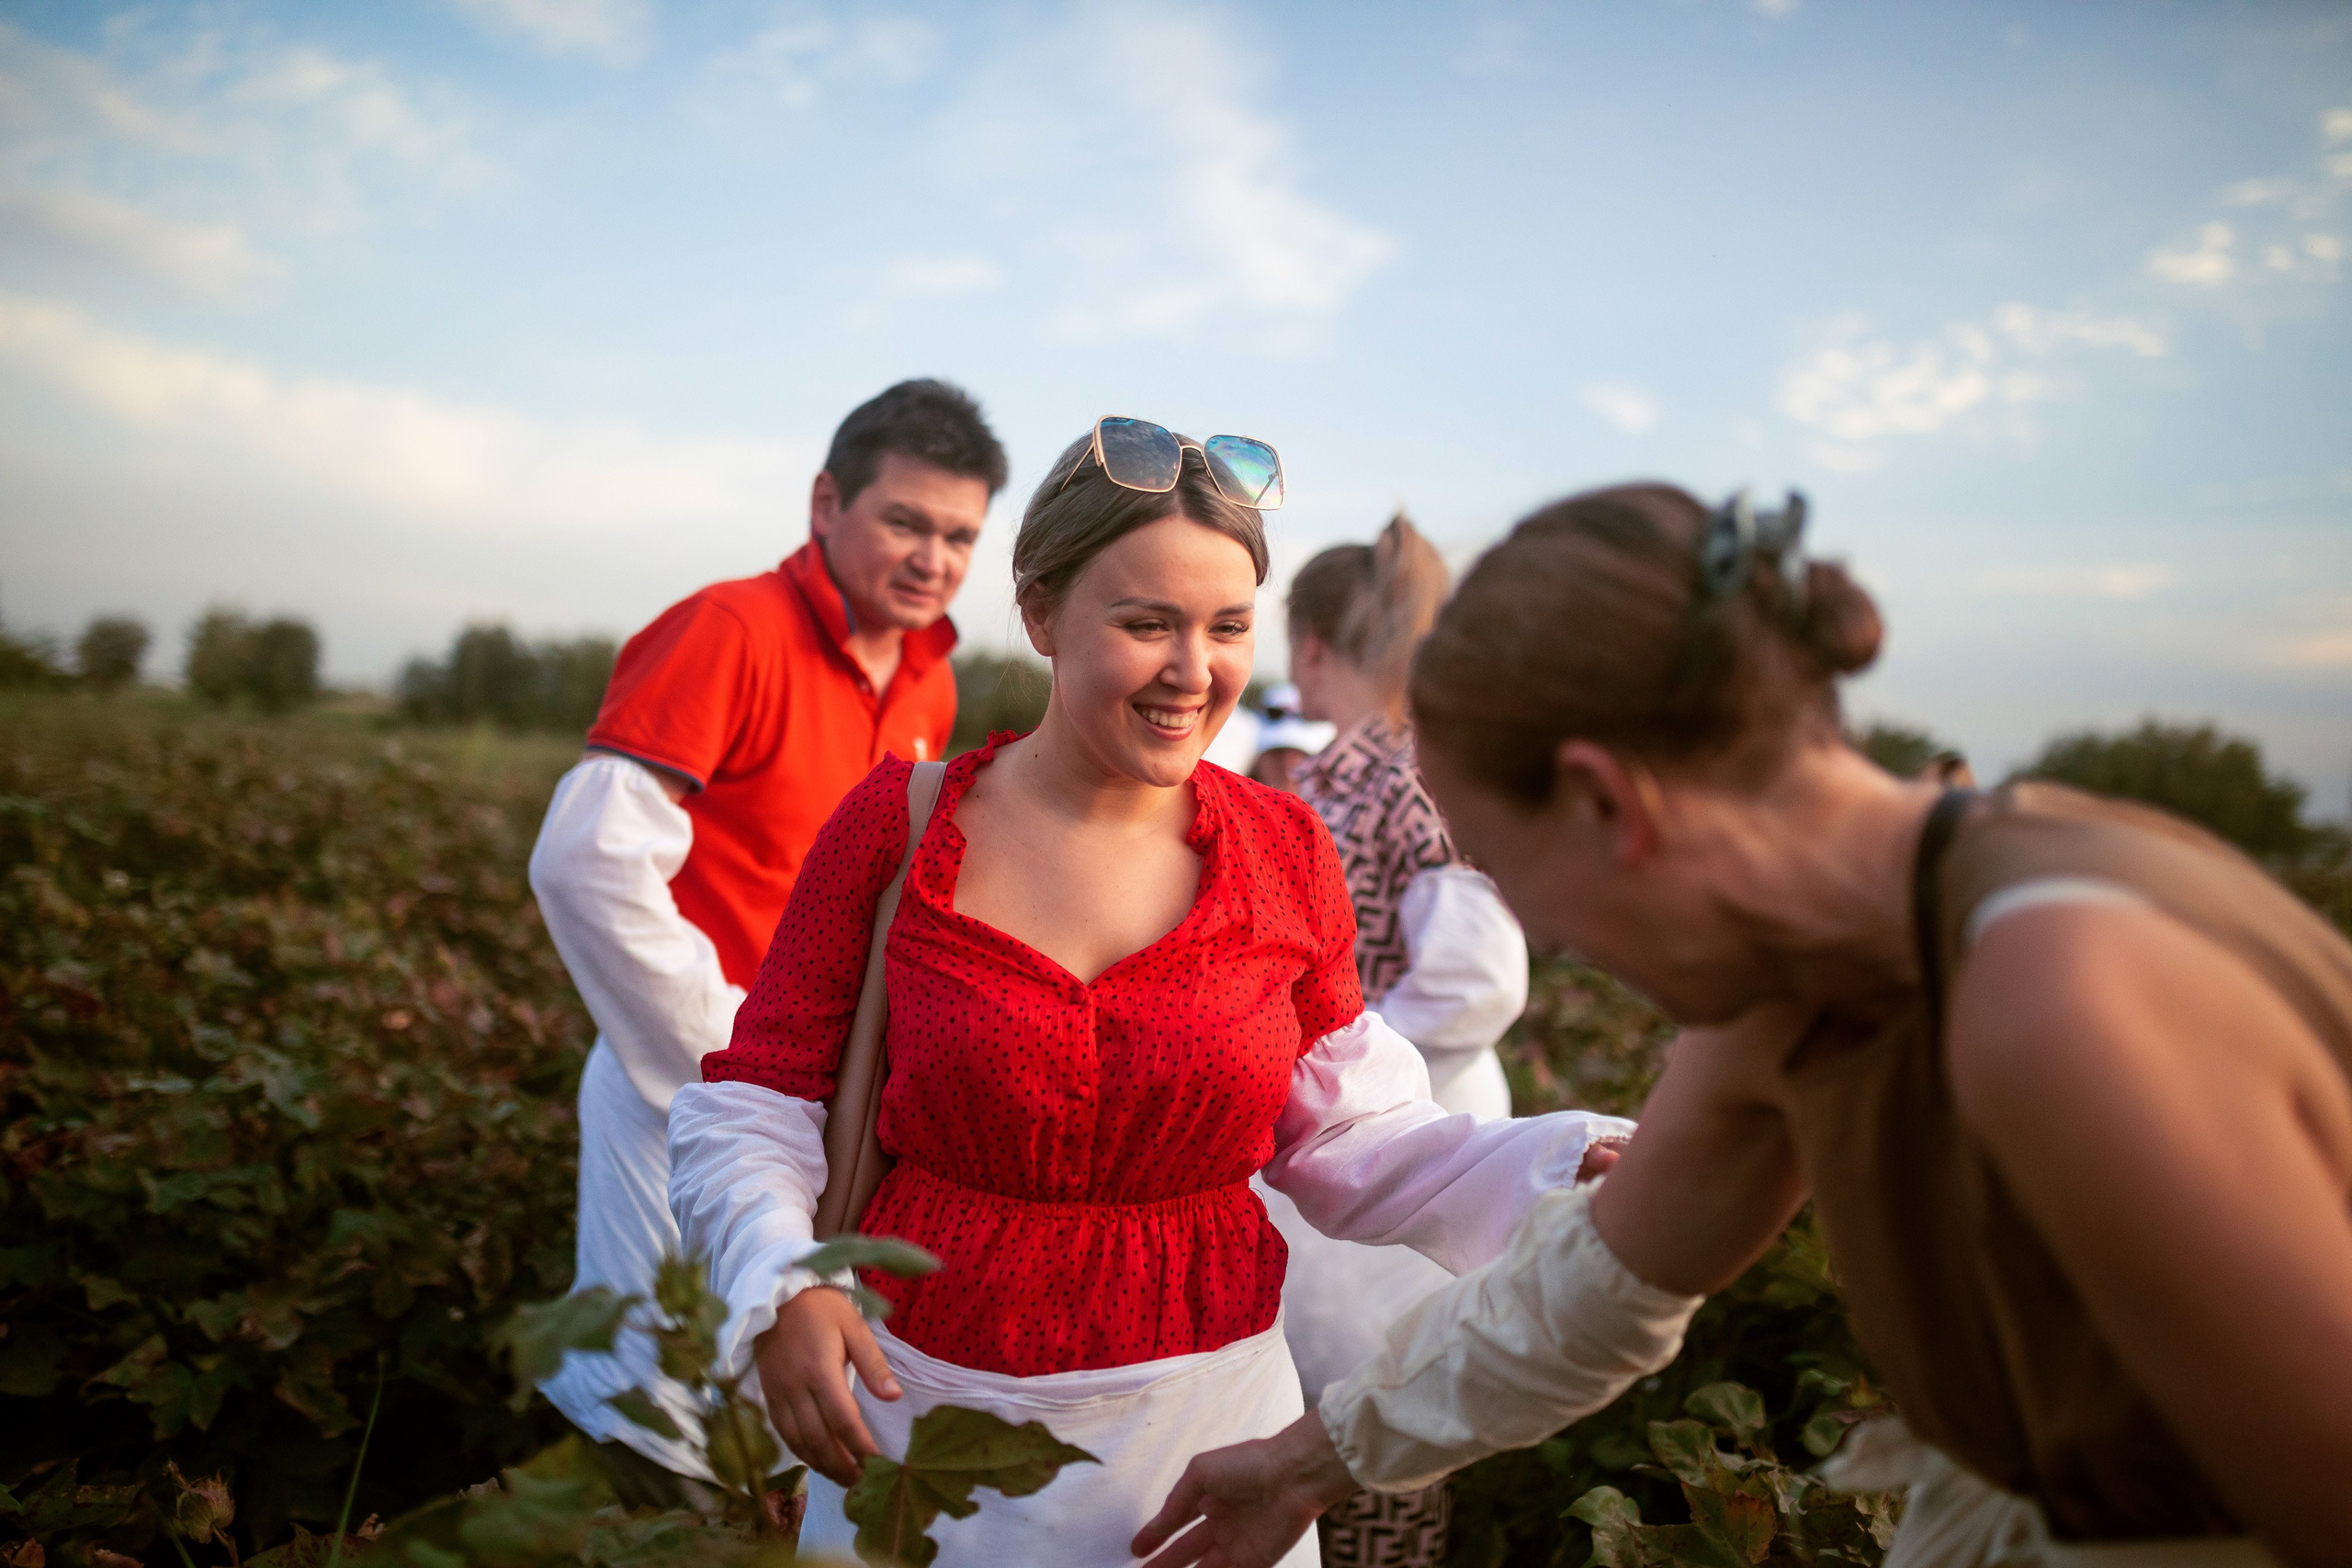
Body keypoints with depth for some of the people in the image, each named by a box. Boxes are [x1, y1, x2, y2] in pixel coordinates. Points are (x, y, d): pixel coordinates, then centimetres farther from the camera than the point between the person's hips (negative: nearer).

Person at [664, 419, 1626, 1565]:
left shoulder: (1285, 853, -4)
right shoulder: (898, 826, -8)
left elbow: (1353, 1147, 2)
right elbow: (755, 1107, -2)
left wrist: (1580, 1171, -11)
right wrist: (776, 1287, -19)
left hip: (1202, 1419, 2)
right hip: (921, 1401, -1)